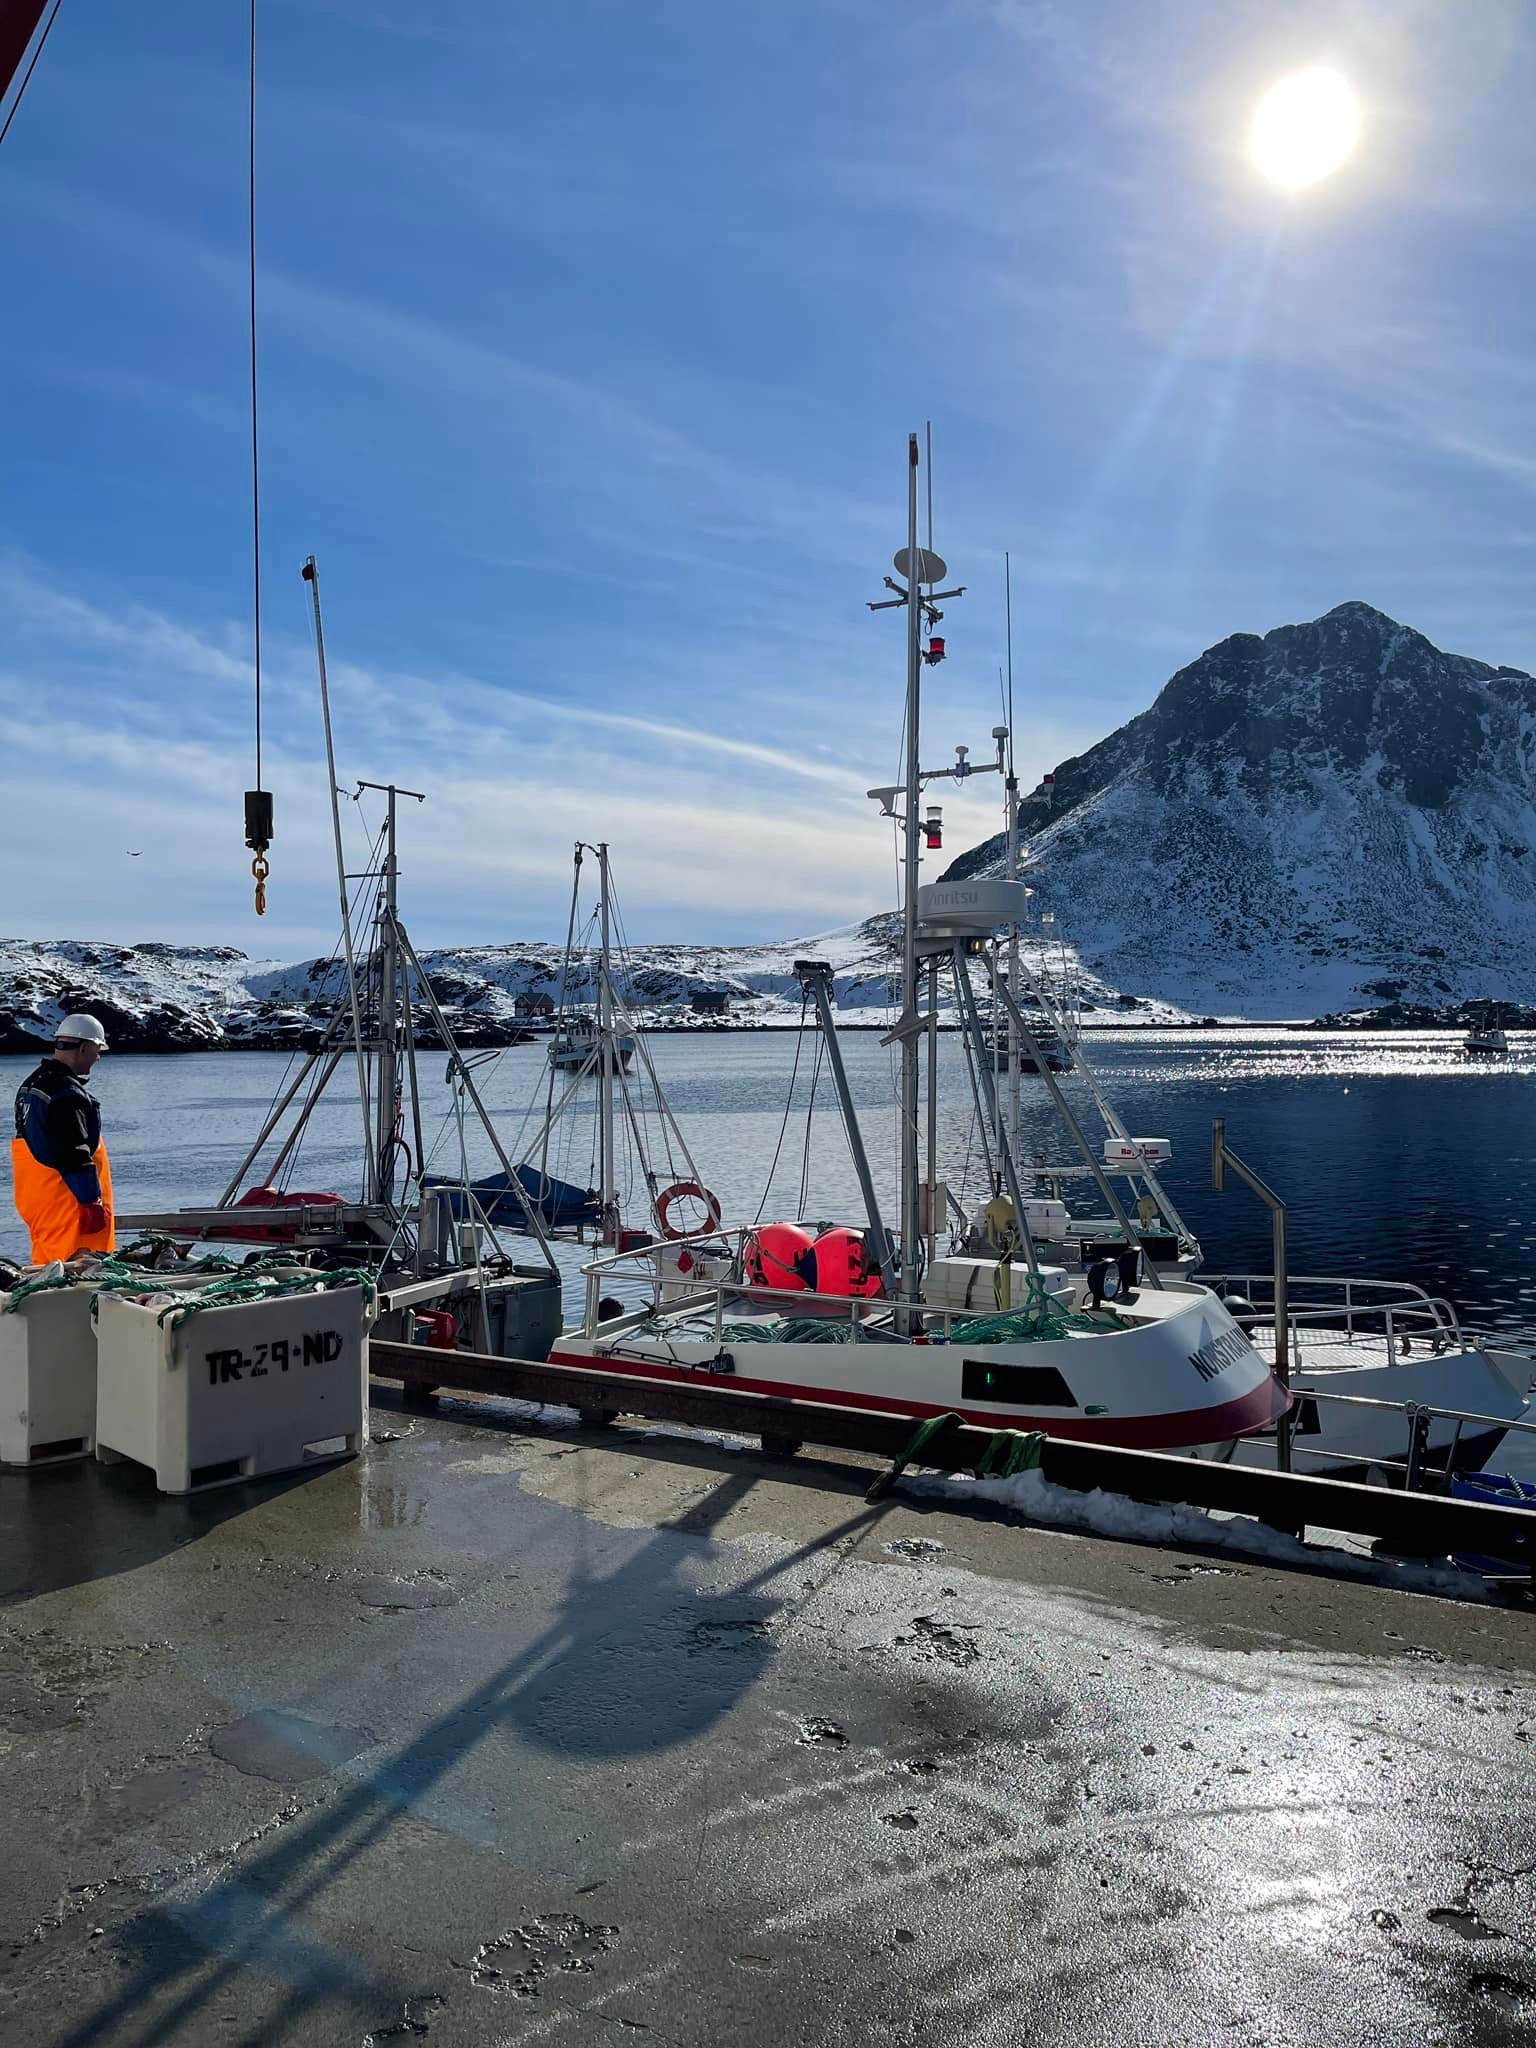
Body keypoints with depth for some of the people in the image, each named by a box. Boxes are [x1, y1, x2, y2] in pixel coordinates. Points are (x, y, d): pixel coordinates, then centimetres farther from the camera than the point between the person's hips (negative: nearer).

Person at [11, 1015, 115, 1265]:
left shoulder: (30, 1084, 15)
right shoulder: (68, 1094, -18)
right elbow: (76, 1155, -22)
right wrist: (92, 1202, -18)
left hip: (32, 1194, 10)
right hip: (64, 1201, -10)